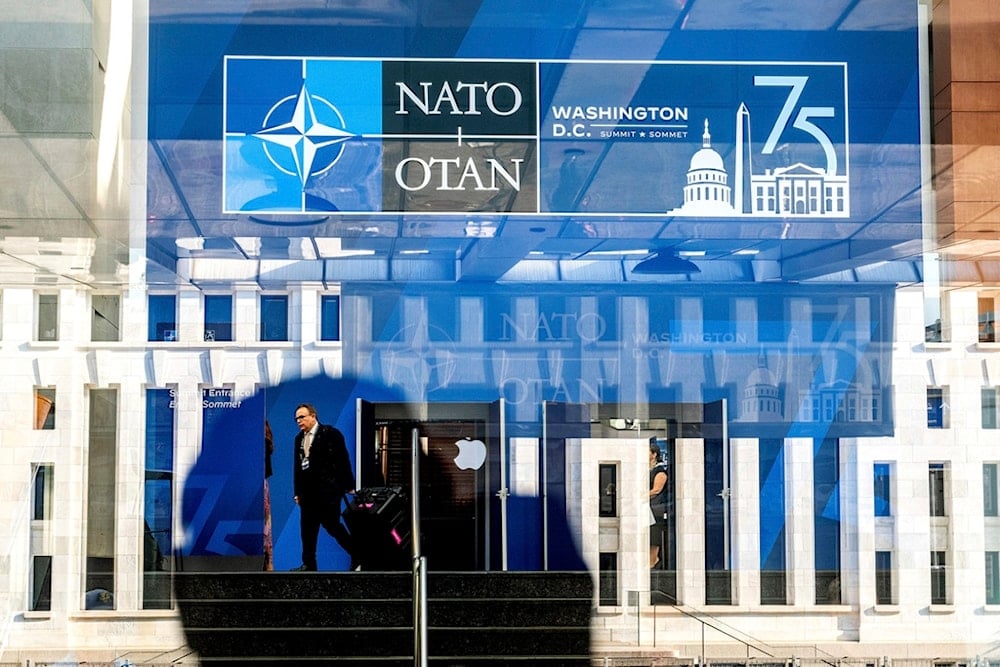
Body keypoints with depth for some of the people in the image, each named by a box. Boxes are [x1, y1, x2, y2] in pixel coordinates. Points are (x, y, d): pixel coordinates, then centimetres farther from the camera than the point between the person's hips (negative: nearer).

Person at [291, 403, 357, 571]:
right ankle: (308, 564, 14)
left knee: (332, 525, -5)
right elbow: (298, 466, 15)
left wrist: (348, 486, -9)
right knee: (307, 528, 6)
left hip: (327, 489, -6)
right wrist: (298, 492, 14)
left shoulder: (330, 433, -6)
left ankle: (357, 555, 10)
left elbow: (342, 460, -7)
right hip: (308, 491, 7)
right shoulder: (299, 438, 13)